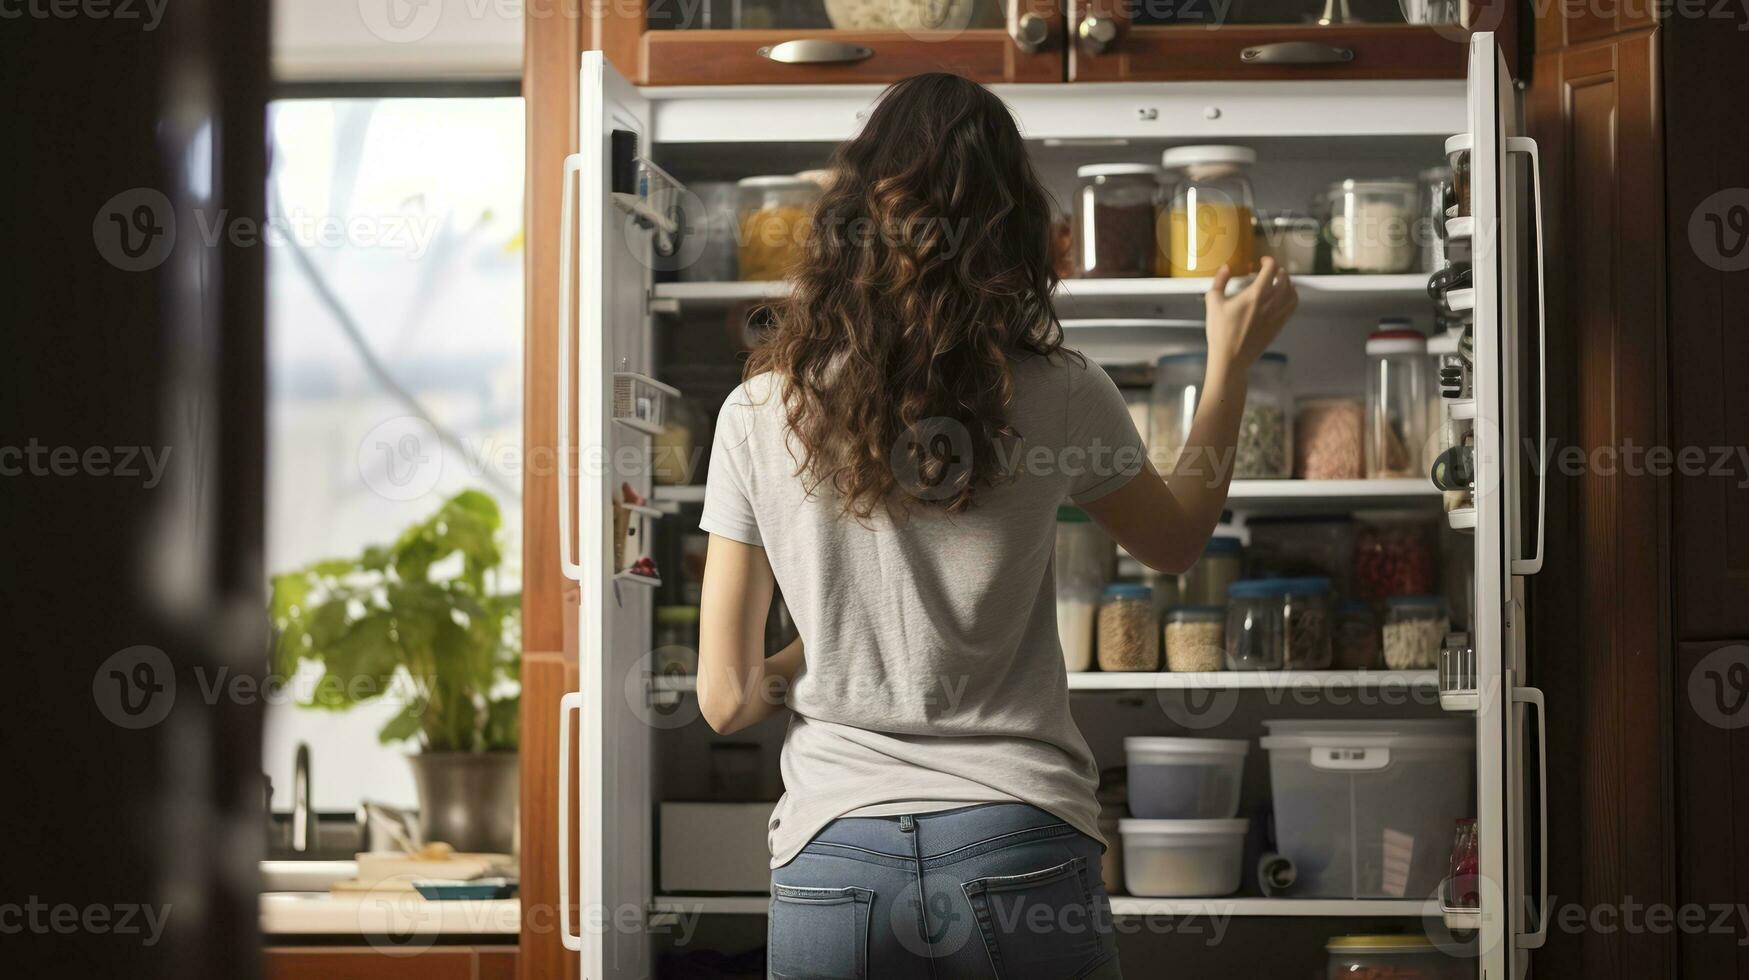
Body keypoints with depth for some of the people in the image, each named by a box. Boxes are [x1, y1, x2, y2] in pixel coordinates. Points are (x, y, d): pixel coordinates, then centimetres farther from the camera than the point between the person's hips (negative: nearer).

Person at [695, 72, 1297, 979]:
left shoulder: (760, 413, -3)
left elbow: (726, 698, 1)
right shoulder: (1056, 397, -5)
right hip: (1017, 843, 0)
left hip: (831, 861, 0)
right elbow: (1175, 543, 16)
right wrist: (1230, 361, 26)